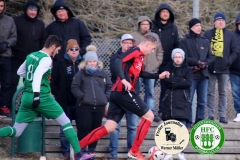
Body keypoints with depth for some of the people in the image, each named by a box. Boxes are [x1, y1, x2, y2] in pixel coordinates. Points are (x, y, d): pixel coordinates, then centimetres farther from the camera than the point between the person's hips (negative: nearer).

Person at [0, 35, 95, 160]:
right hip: (42, 97, -7)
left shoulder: (31, 56, 15)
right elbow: (37, 75, -24)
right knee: (66, 122, 6)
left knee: (16, 131, 6)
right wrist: (37, 94, -32)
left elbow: (20, 72, 28)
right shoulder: (46, 59, -9)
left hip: (27, 97, 7)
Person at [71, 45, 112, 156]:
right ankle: (82, 150, 2)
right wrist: (82, 96, -13)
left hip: (99, 106, 3)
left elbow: (109, 87, 15)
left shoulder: (103, 73, 11)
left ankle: (92, 150, 18)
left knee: (95, 129, 8)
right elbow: (74, 87, -2)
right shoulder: (81, 73, 3)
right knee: (84, 129, -6)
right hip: (84, 106, -3)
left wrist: (106, 98, 1)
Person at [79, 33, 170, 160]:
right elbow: (118, 62, -24)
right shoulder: (135, 51, -9)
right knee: (149, 115, 2)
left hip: (118, 93, 9)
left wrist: (158, 76, 33)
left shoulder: (140, 56, 20)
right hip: (124, 92, -9)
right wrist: (124, 79, -35)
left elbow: (141, 73, 37)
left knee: (109, 128, 5)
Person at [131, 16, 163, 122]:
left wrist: (158, 61, 9)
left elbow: (160, 51, 21)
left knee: (150, 92, 7)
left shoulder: (155, 36, 15)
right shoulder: (134, 36, 0)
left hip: (151, 69, 4)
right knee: (136, 92, -1)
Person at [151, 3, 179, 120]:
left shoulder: (173, 28, 10)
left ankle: (162, 111, 11)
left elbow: (176, 45, 14)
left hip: (168, 63, 3)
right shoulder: (152, 26, 0)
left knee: (166, 89, 5)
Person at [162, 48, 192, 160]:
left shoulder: (187, 69, 8)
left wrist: (173, 83, -10)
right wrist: (181, 80, -11)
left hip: (182, 102, -1)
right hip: (169, 101, 1)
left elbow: (189, 83, -8)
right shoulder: (168, 68, 11)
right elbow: (166, 79, -7)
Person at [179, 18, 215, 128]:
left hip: (203, 74, 4)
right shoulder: (184, 41, 2)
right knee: (188, 101, -4)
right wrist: (198, 62, -13)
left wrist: (204, 64, -7)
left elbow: (211, 57, 10)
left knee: (202, 102, 4)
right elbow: (184, 57, -7)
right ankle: (188, 124, 0)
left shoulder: (205, 41, 14)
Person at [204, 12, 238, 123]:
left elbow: (235, 51, 5)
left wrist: (229, 61, -9)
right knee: (210, 93, 3)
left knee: (223, 93, 5)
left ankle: (222, 115, 7)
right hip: (210, 68, 0)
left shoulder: (230, 35, 6)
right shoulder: (208, 34, 5)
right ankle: (210, 115, 7)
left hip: (224, 69, 0)